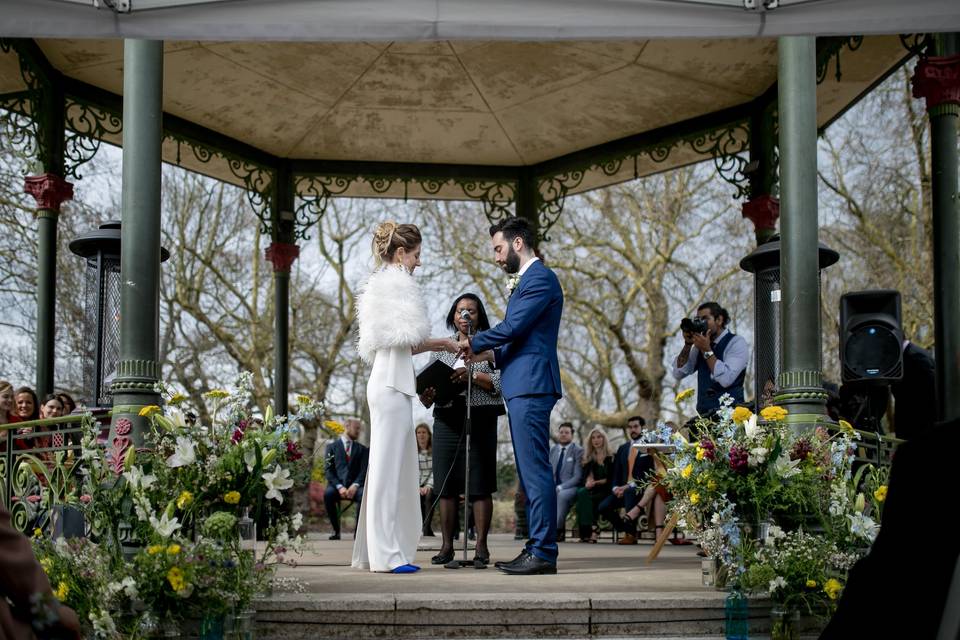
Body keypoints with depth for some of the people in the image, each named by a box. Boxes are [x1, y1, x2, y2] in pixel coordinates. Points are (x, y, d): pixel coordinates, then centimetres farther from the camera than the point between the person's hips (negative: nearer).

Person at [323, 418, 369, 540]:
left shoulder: (362, 449, 18)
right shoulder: (332, 447, 12)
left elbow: (364, 471, 5)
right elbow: (328, 470, 1)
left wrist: (355, 485, -15)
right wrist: (339, 487, -15)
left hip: (354, 486, 1)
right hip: (337, 484, -1)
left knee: (363, 495, -34)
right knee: (328, 493, -35)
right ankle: (336, 530, -19)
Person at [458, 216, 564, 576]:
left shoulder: (540, 278, -9)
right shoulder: (528, 280, 23)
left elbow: (512, 328, -15)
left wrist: (474, 344, -1)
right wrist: (491, 354, 11)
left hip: (531, 387, -11)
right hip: (522, 388, 11)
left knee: (536, 471, -11)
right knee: (530, 472, 11)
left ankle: (543, 553, -10)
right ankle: (536, 548, 15)